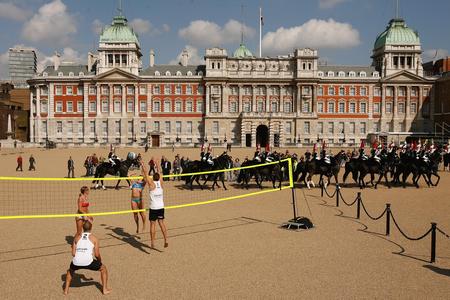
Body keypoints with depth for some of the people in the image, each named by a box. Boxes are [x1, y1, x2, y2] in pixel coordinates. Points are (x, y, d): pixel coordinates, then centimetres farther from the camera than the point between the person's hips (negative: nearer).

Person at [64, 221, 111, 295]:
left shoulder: (77, 238, 19)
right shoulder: (94, 238, 11)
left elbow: (73, 253, 15)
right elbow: (97, 255, 6)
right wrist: (100, 261, 28)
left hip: (76, 262, 3)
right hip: (88, 261, -3)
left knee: (70, 271, 39)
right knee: (103, 268, 23)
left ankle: (66, 290, 33)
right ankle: (105, 289, 21)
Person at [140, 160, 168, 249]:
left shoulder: (151, 184, -9)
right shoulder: (160, 183, 1)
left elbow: (145, 173, -2)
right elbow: (159, 172, 16)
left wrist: (142, 165, 10)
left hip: (153, 208, -4)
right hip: (161, 207, 4)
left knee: (153, 224, 3)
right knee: (161, 223, 11)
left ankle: (152, 243, 5)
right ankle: (166, 240, 5)